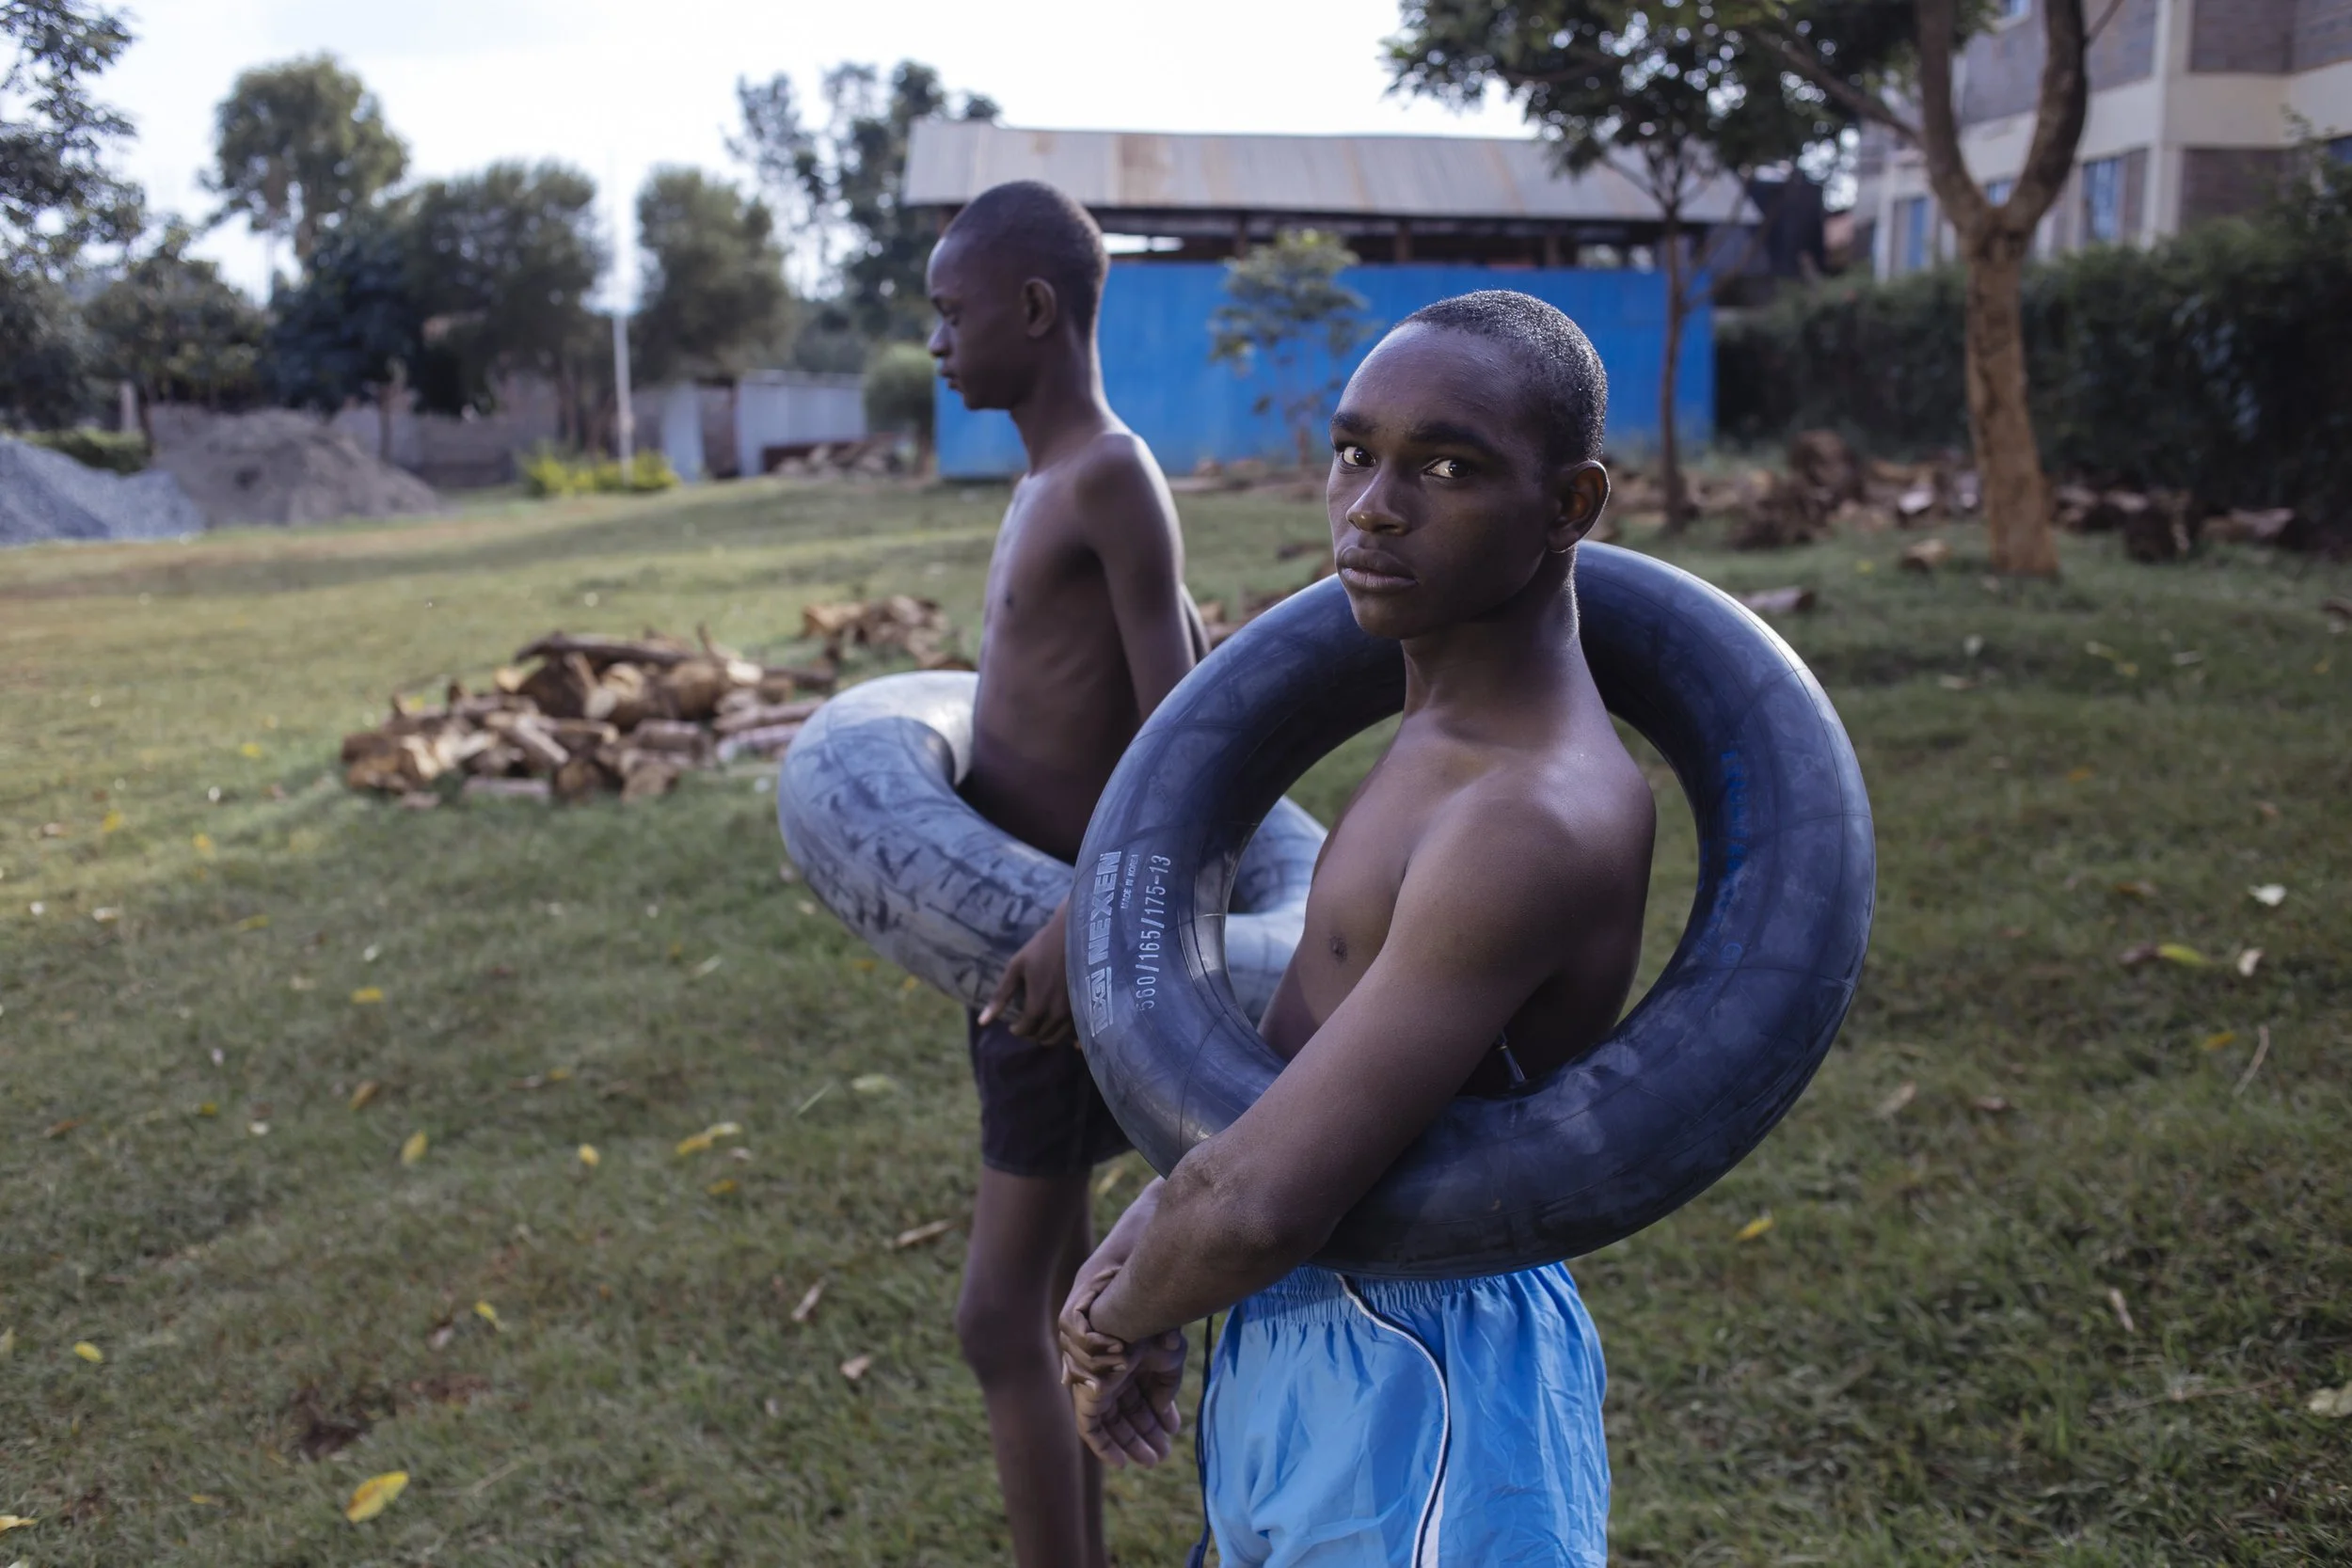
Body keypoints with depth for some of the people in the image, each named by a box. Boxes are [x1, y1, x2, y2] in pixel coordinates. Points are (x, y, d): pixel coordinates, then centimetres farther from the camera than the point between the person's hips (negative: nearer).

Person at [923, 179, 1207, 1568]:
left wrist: (1084, 916, -31)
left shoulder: (1115, 476, -17)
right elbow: (1185, 632, 24)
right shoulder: (1054, 481, 11)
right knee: (1053, 1281, 19)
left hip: (1066, 949, -10)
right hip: (1023, 931, 10)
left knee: (1001, 1319, -4)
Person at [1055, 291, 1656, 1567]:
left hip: (1409, 1388, -9)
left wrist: (1128, 1315, -12)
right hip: (1309, 1337, 9)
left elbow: (1256, 1211, -31)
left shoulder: (1538, 823, -29)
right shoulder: (1449, 743, 3)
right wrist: (1147, 1236, 2)